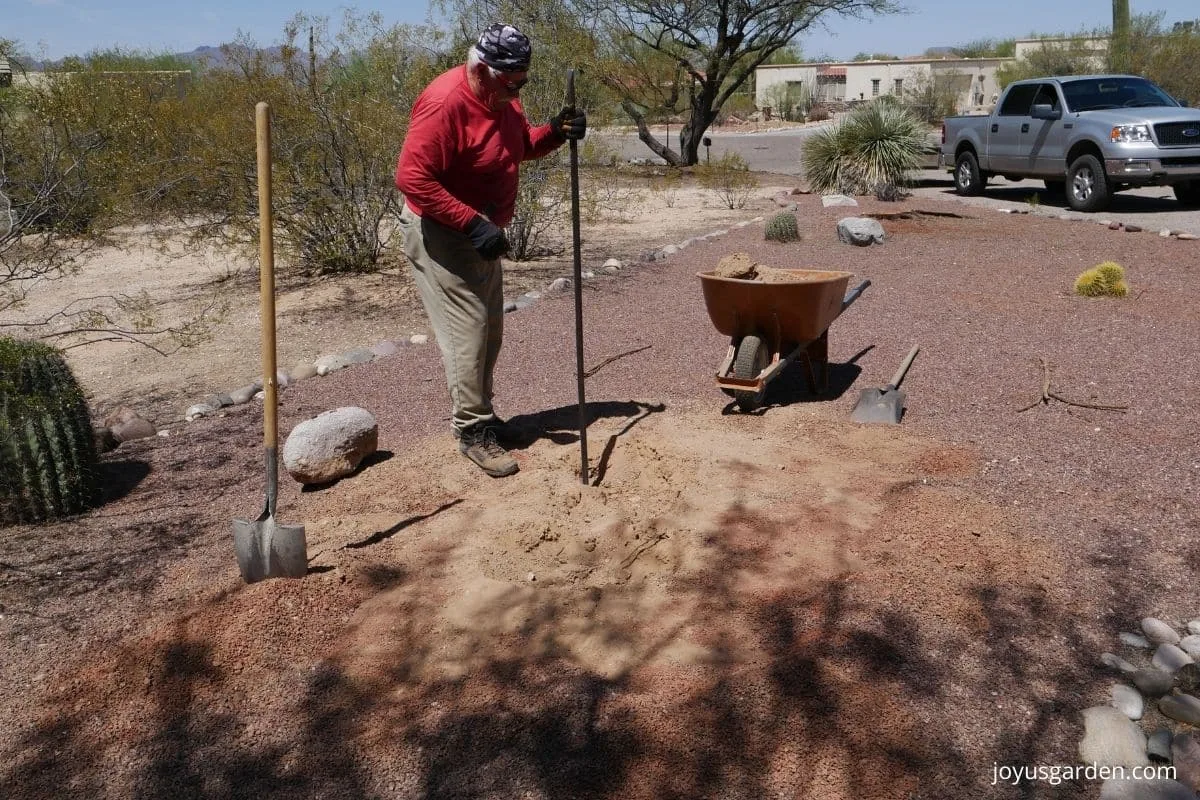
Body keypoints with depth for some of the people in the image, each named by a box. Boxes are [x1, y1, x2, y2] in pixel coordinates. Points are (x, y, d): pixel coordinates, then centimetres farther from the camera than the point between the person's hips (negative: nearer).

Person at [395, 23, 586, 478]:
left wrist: (555, 132, -3)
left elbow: (520, 145, 18)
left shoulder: (503, 98, 2)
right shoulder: (444, 103, -26)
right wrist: (472, 223, -32)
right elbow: (412, 178, -29)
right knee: (467, 332, -7)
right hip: (441, 235, -9)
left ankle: (478, 413, 29)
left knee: (490, 332, 14)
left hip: (481, 233, 9)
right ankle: (473, 431, 5)